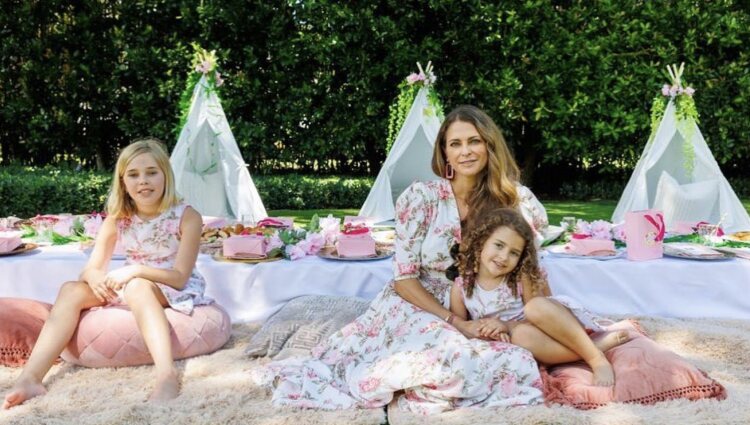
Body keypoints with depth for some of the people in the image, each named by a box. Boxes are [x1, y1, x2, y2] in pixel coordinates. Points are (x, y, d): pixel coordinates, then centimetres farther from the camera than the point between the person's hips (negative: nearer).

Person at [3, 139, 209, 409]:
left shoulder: (186, 217, -14)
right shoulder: (117, 219, -1)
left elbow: (181, 277, -17)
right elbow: (92, 268, -3)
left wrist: (137, 270, -31)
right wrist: (95, 278, -28)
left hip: (173, 292, -5)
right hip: (129, 290, 5)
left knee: (137, 286, -38)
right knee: (72, 289, -17)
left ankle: (167, 375, -54)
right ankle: (31, 378, -28)